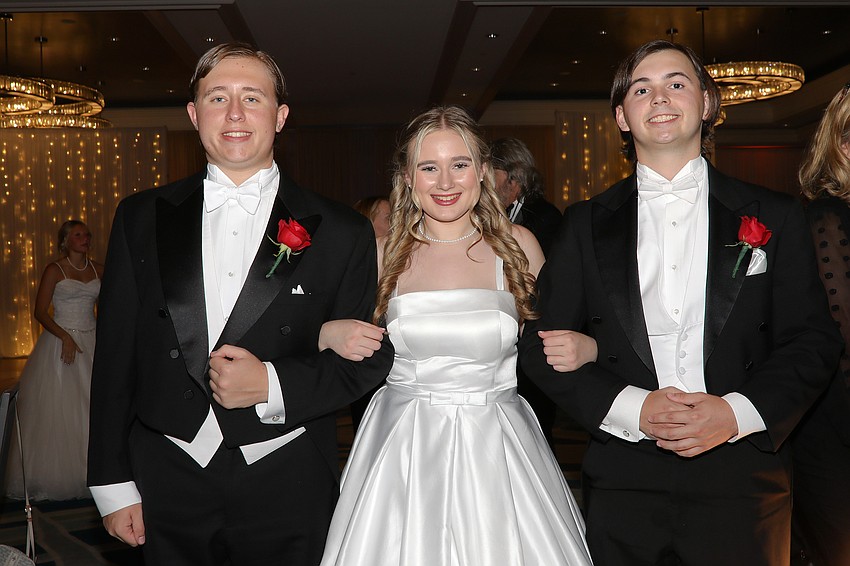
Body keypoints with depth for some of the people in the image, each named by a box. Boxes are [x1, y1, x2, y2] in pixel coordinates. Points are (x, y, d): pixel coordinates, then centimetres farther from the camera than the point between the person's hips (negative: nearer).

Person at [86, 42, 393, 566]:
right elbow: (115, 356, 4)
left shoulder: (341, 233, -3)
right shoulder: (141, 218, 3)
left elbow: (369, 360, -1)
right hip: (168, 486, 2)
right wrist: (113, 482, 2)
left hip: (290, 490, -1)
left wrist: (273, 385, -16)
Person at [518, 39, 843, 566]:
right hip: (624, 481, 1)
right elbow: (541, 343, 1)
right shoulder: (586, 224, 5)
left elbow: (814, 340, 2)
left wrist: (737, 412, -14)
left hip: (742, 482, 0)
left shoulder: (775, 216, 4)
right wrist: (632, 408, -12)